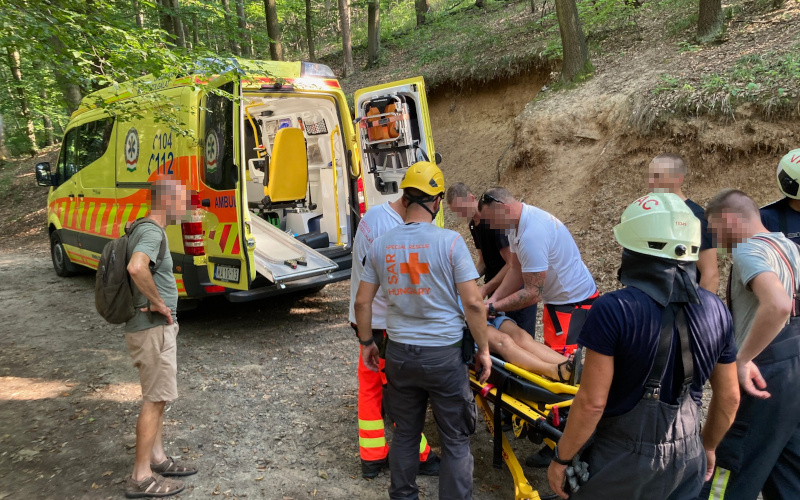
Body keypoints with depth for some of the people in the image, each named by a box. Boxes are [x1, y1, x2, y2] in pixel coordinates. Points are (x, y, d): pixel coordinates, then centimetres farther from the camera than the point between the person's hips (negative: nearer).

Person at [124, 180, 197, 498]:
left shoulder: (144, 229, 12)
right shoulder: (152, 233, -20)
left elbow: (136, 268, 25)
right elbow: (136, 267, -39)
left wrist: (156, 303, 11)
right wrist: (159, 303, -25)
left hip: (157, 327, 10)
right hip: (153, 329, -10)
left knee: (158, 396, 19)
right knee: (155, 399, -1)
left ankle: (157, 459, 31)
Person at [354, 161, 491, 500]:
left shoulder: (381, 244, -1)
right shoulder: (449, 241, -13)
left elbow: (362, 301, 4)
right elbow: (472, 302, -14)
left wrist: (366, 342, 18)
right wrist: (483, 349, -2)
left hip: (399, 353, 4)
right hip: (443, 354, -4)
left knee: (405, 434, 21)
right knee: (455, 440, 11)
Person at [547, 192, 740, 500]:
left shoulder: (613, 310, -22)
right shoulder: (716, 310, -5)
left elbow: (592, 402, -20)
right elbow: (729, 398, 6)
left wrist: (561, 459, -6)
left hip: (622, 462, -4)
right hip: (687, 461, 5)